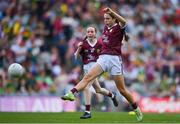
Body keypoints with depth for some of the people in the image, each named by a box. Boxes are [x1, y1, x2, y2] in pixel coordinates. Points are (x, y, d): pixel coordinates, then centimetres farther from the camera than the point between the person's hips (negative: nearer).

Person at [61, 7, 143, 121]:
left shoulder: (119, 28, -2)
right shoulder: (106, 27, 15)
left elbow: (124, 22, -27)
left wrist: (110, 11, -34)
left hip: (115, 59, -5)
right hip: (103, 58, 5)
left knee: (122, 89, 0)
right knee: (87, 77, -20)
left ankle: (136, 109, 19)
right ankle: (71, 94, -38)